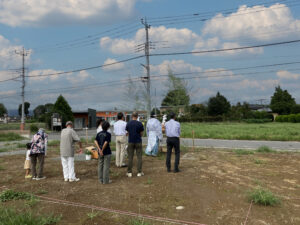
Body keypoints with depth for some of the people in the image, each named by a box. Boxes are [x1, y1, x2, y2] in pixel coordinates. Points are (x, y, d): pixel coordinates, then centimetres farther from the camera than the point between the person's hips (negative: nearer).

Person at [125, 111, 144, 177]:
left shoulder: (128, 123, -1)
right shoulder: (140, 123, -8)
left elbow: (128, 133, 8)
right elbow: (141, 134, 0)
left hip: (131, 142, 2)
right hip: (138, 142, -2)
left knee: (130, 157, 6)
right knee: (139, 157, 6)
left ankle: (129, 172, 9)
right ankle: (139, 172, 8)